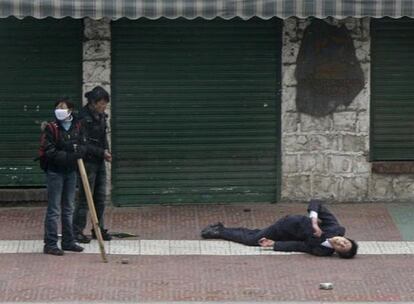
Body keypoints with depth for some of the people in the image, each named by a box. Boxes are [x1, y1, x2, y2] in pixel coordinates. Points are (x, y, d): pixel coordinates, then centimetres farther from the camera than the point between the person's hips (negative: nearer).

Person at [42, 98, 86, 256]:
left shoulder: (76, 127, 6)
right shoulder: (51, 128, -10)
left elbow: (83, 146, 7)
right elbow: (49, 152, -15)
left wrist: (78, 149, -17)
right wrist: (68, 155, -23)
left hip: (71, 171, 6)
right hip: (55, 171, -6)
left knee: (69, 208, 14)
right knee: (54, 209, -6)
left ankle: (68, 241, 23)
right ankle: (50, 244, -4)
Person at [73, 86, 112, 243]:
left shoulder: (101, 116, 9)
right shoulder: (83, 117, -17)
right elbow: (84, 144, -19)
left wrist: (106, 150, 2)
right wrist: (102, 153, -17)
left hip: (100, 162, 8)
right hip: (87, 162, -8)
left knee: (100, 197, 11)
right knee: (85, 197, -5)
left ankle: (99, 229, 19)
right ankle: (77, 231, 1)